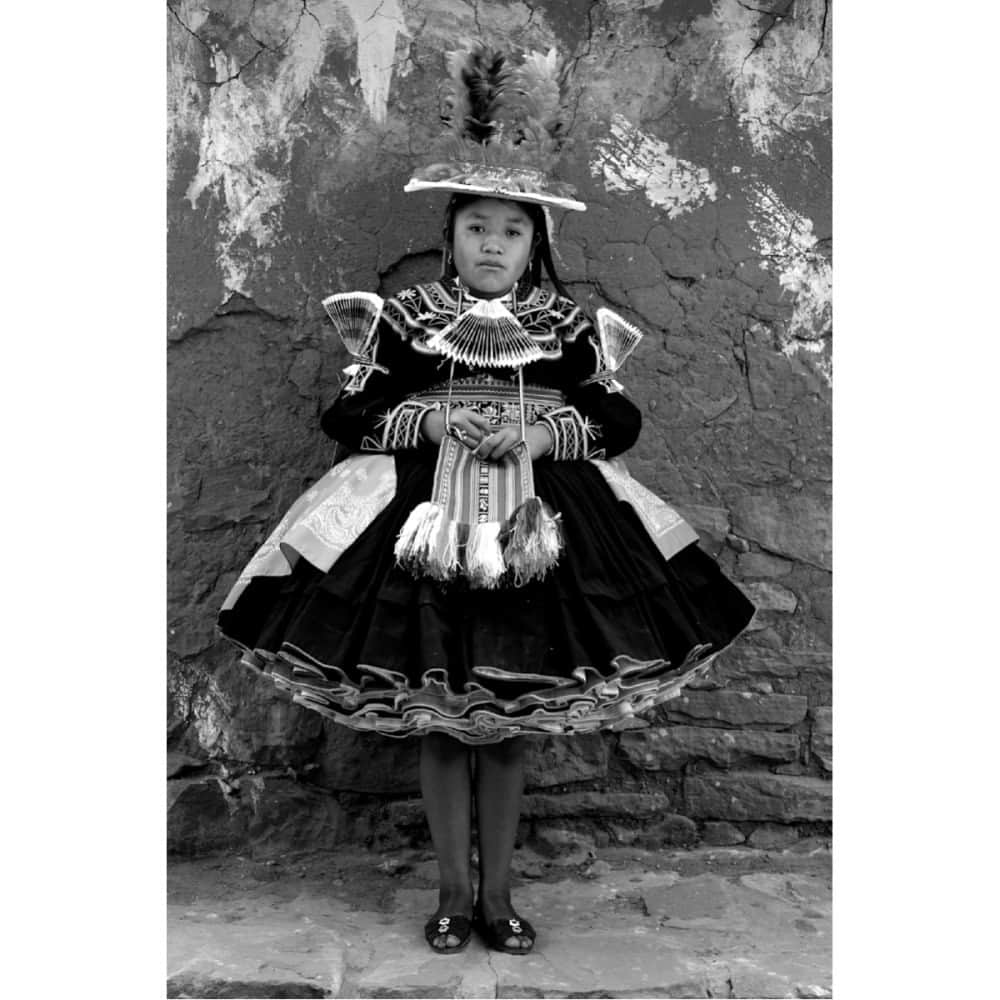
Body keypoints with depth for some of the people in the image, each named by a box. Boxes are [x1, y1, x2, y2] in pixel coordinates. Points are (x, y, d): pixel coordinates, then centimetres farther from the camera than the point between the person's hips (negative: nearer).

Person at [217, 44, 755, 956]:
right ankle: (455, 889, 24)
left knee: (514, 717, 7)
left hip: (537, 523, 1)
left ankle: (496, 891, 26)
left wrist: (543, 433, -13)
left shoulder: (566, 323, 5)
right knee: (437, 715, 5)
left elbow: (620, 419, 5)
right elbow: (351, 414, 3)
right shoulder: (406, 316, 3)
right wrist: (436, 421, -13)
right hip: (424, 518, 0)